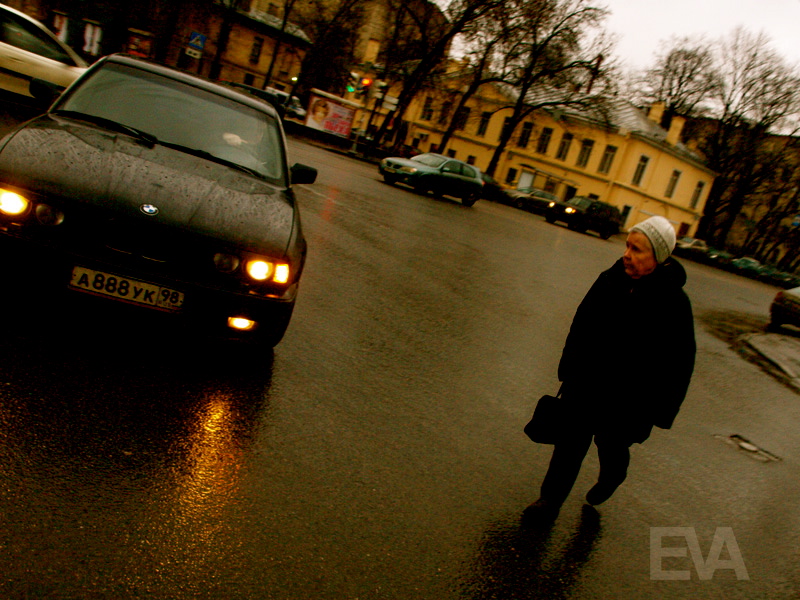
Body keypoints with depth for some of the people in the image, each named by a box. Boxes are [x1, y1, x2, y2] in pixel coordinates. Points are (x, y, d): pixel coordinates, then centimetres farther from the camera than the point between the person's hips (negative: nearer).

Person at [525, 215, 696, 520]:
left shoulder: (674, 303, -18)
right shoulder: (610, 280, -5)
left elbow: (679, 364, -12)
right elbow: (580, 327, 7)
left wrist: (658, 413, -10)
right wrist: (568, 371, 13)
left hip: (628, 400, -3)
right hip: (585, 386, 3)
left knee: (611, 448, 17)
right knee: (570, 442, 9)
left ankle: (610, 479, 51)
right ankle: (551, 499, 26)